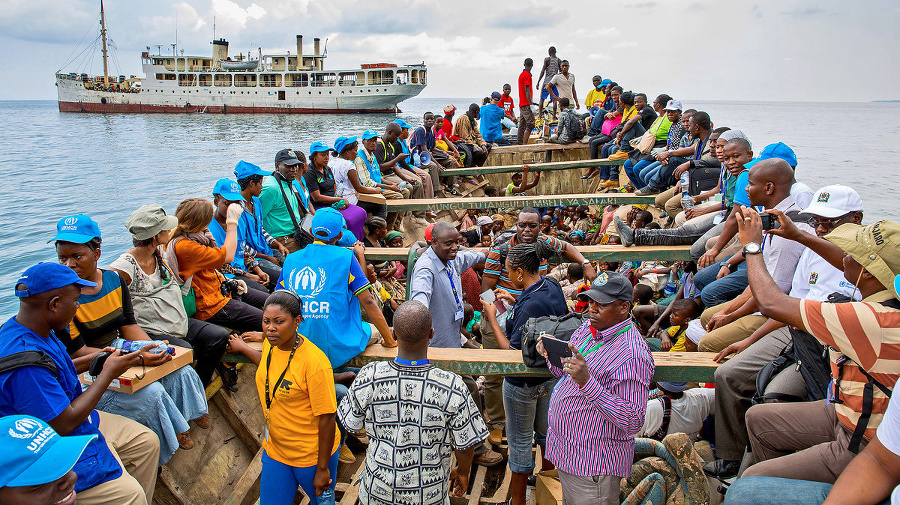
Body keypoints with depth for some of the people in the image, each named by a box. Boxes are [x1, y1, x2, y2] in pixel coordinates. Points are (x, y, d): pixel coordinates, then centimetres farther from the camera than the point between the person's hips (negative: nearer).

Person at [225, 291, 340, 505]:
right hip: (274, 450, 6)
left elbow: (327, 417, -23)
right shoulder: (271, 343, -7)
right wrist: (243, 348, 29)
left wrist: (322, 469, -17)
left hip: (312, 455, -6)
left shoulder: (315, 362, -29)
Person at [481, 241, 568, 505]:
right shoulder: (553, 287, -6)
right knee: (544, 430, 27)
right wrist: (515, 302, 6)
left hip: (523, 384, -9)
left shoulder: (529, 306, -32)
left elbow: (513, 352, -27)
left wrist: (492, 319, -19)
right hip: (550, 374, 9)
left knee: (519, 442, 10)